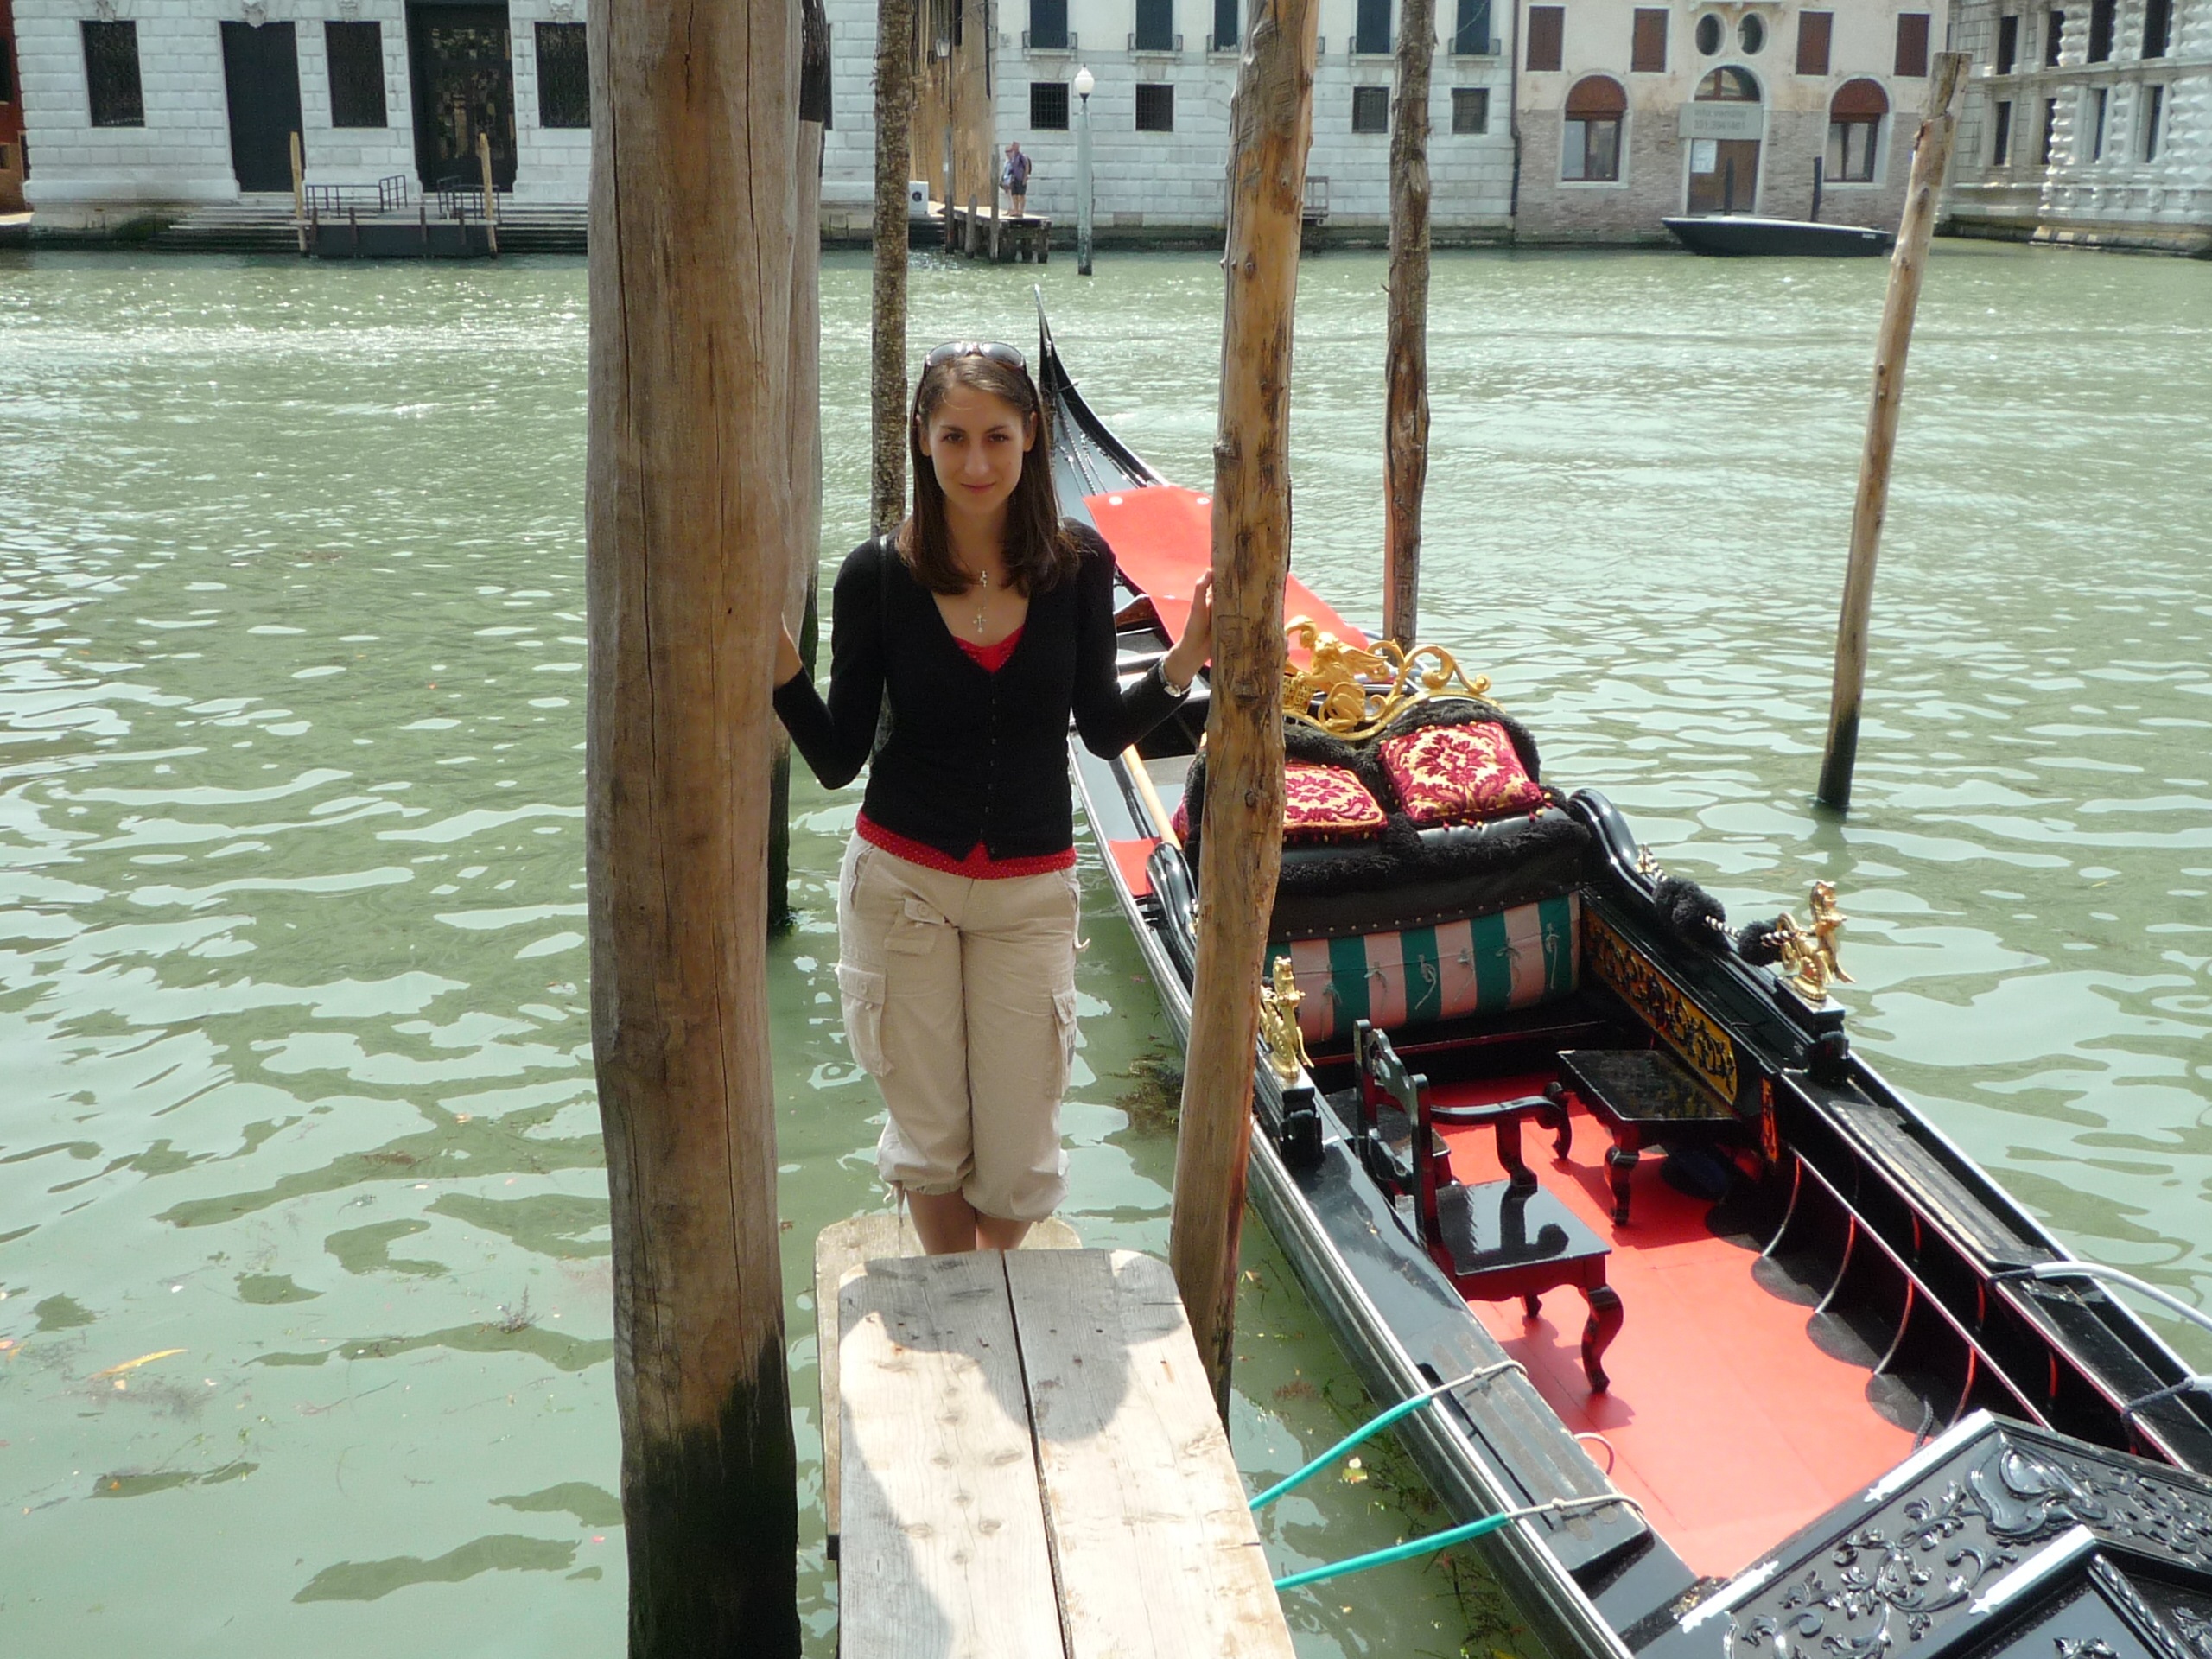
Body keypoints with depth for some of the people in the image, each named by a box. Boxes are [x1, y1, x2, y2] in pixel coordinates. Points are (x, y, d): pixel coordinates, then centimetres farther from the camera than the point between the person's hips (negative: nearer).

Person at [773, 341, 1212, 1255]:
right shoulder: (878, 573, -10)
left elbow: (1102, 730, 4)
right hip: (902, 880, -1)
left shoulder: (1077, 563, -6)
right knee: (930, 1134, 12)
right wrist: (778, 660, -20)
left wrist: (1186, 657, -10)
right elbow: (838, 759, -6)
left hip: (1030, 887, 1)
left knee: (1018, 1155, 7)